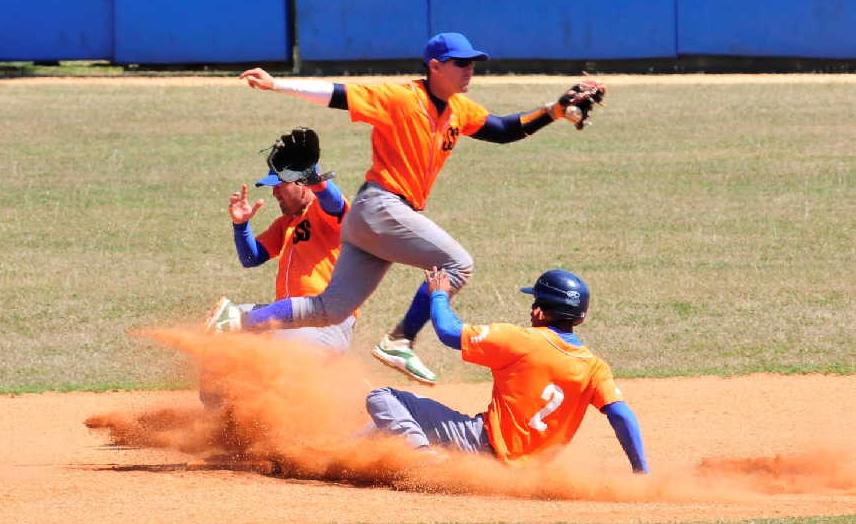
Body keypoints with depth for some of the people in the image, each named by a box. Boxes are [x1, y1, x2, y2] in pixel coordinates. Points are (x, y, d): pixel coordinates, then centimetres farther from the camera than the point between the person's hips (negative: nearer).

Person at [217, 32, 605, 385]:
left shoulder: (459, 111, 13)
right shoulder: (402, 99, -11)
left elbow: (505, 131, 18)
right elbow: (337, 95, -14)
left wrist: (554, 110, 6)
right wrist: (274, 85, -20)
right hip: (380, 207, -9)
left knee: (332, 309, 5)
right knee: (457, 264, -13)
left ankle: (240, 323, 3)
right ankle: (399, 343, -12)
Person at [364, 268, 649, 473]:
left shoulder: (521, 341, -12)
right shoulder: (594, 367, -2)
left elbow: (449, 332, -11)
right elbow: (621, 414, -11)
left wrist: (439, 295, 9)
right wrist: (642, 476, -9)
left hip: (484, 444, -6)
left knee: (382, 399, -9)